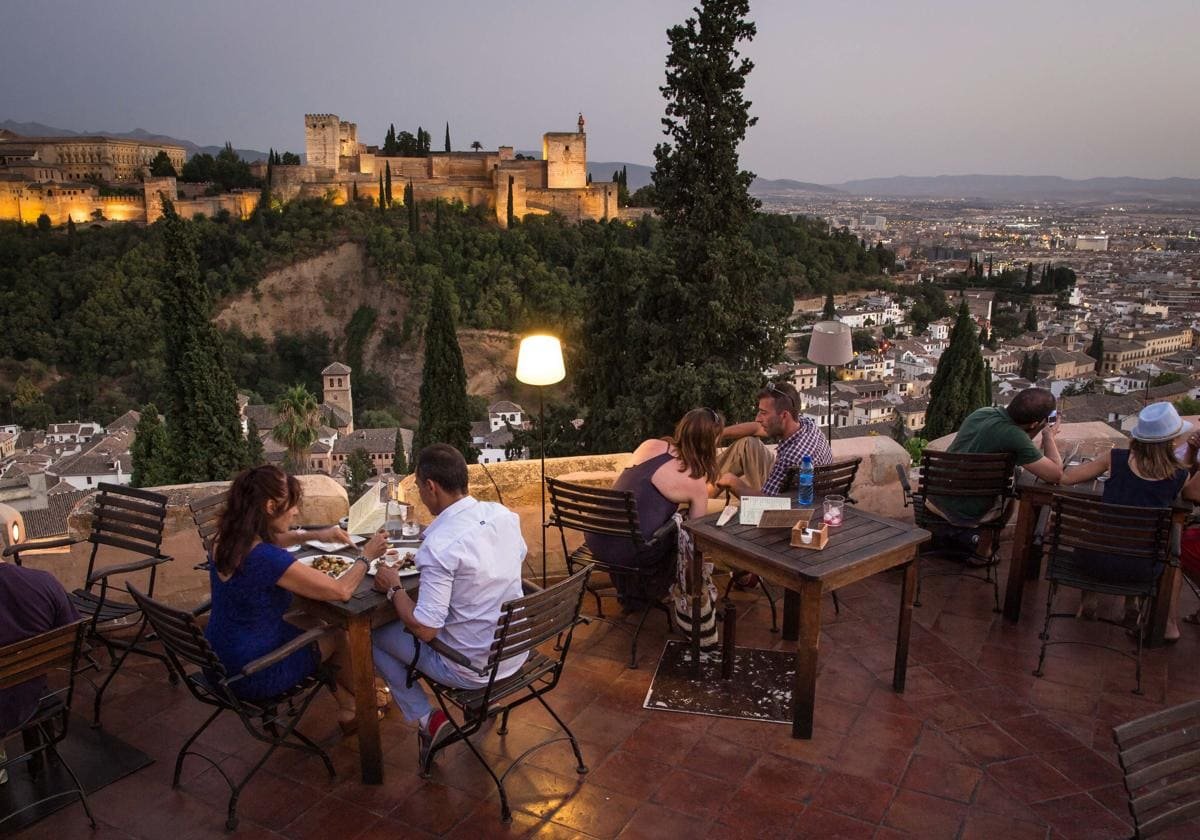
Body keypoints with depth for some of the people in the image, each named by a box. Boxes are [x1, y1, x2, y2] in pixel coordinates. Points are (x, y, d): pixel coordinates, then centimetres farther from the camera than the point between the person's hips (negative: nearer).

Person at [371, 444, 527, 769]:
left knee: (375, 637, 13)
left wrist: (394, 588, -5)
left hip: (473, 669, -6)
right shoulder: (504, 515, -6)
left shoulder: (439, 545, -26)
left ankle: (426, 719, 10)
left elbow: (424, 629, -23)